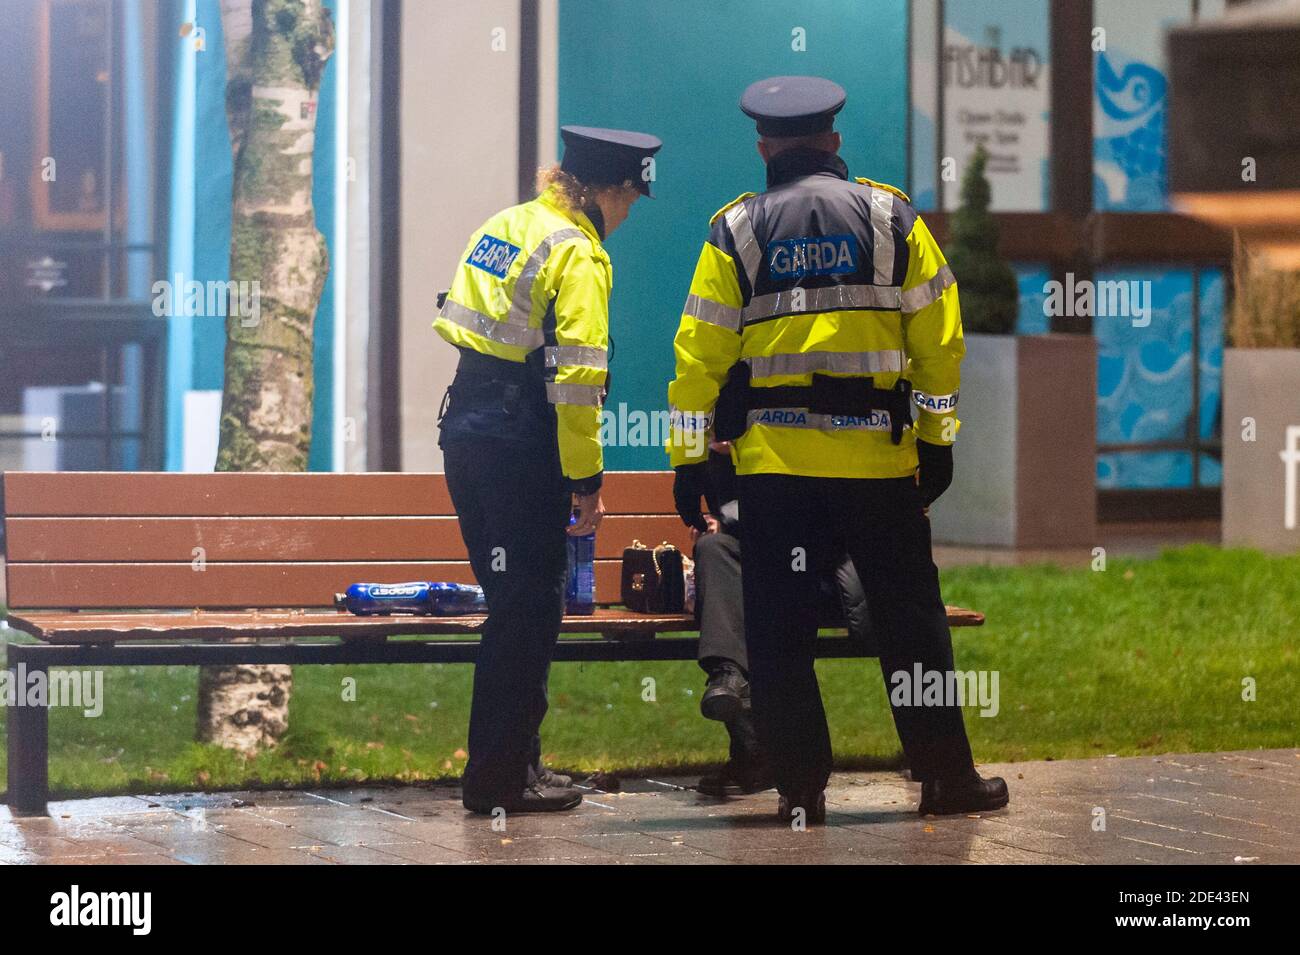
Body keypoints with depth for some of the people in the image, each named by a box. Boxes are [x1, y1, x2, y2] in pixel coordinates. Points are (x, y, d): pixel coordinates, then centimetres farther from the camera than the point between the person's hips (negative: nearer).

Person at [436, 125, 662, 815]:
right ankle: (501, 777, 0)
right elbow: (576, 377, -18)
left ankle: (513, 761, 22)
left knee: (513, 601, 16)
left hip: (465, 425, 9)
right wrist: (587, 480, -14)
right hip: (521, 442, -9)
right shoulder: (577, 253, -11)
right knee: (528, 610, -2)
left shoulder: (504, 226, 15)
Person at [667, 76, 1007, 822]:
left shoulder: (736, 230, 2)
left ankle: (802, 786, 4)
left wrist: (690, 458, 4)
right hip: (878, 453, 1)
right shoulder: (891, 216, 4)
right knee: (911, 620, 9)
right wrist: (937, 438, 9)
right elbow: (938, 336, 3)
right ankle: (946, 775, 11)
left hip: (773, 456, 0)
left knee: (780, 629, 5)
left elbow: (701, 353, 0)